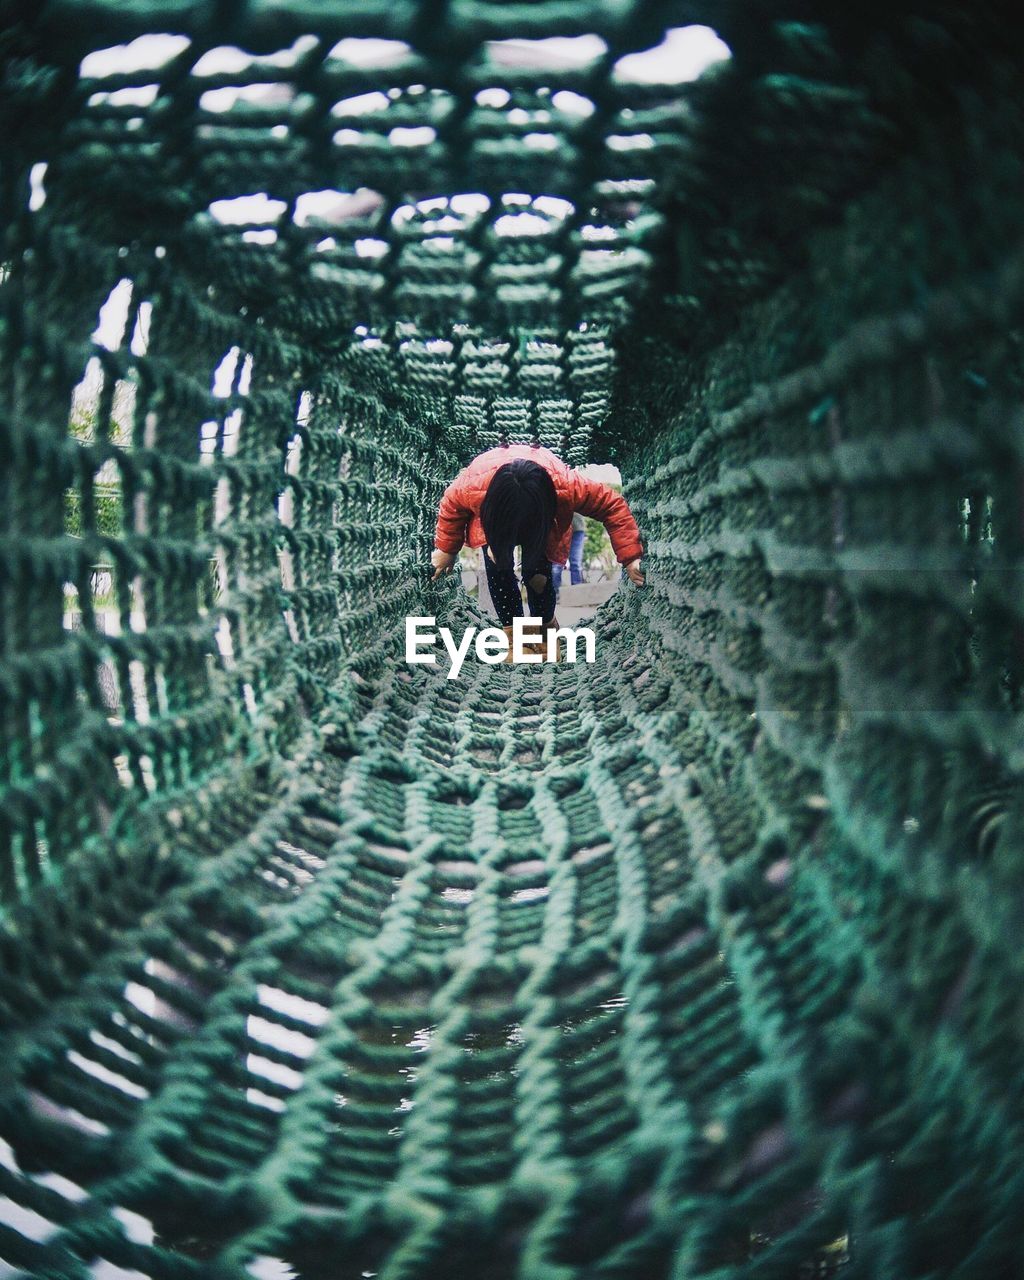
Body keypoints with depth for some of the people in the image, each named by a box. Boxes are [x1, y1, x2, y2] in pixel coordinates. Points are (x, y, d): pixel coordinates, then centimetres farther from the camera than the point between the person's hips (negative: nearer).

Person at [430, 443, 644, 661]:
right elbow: (451, 504, -19)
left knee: (536, 572, -11)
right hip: (495, 512, 1)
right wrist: (446, 549, -9)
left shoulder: (567, 486, -46)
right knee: (497, 570, -16)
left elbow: (613, 506, -32)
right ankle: (514, 641, 1)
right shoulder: (473, 485, -43)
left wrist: (630, 558, -35)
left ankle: (546, 623, 20)